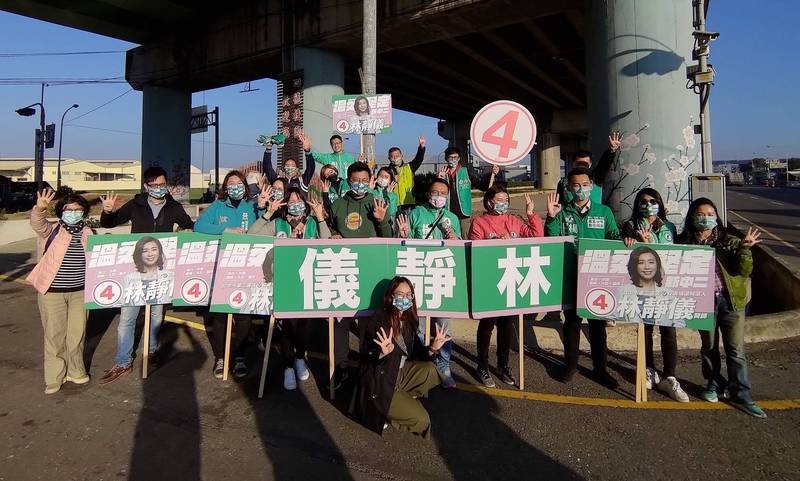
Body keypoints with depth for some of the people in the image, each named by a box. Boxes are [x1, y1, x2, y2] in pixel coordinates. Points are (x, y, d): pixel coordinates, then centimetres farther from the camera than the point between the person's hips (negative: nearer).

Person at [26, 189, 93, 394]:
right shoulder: (53, 230, -3)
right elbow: (37, 224, -24)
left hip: (80, 292, 2)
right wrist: (40, 209, -46)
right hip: (52, 292, -2)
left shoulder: (88, 233, 6)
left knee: (77, 333, 10)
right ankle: (54, 377, 20)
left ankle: (75, 371, 29)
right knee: (54, 335, 6)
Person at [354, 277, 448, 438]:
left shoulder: (408, 321, 4)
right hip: (379, 385, -7)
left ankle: (403, 398, -3)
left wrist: (432, 349, -15)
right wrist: (383, 353, -38)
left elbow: (416, 355, 4)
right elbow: (365, 356, -18)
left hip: (400, 374, 7)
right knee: (421, 420, -12)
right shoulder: (378, 319, -16)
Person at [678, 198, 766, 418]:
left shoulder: (729, 241, 0)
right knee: (709, 347, 14)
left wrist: (744, 249, -22)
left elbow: (744, 270, -6)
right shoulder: (685, 243, 0)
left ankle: (741, 395, 13)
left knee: (736, 350, 3)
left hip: (731, 301, 0)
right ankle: (714, 384, 32)